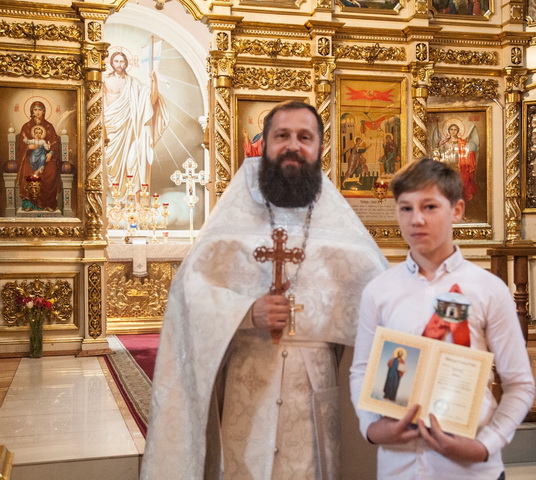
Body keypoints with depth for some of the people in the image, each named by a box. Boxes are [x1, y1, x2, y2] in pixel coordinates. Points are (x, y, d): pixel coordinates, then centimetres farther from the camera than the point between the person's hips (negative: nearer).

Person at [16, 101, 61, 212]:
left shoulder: (49, 126, 14)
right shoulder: (26, 126, 13)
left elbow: (55, 142, 7)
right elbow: (21, 143, 8)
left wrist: (51, 153, -11)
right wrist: (29, 146, -14)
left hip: (45, 155, 0)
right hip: (30, 156, 0)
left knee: (50, 173, -30)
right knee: (27, 173, -30)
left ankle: (48, 203, -20)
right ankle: (29, 203, -21)